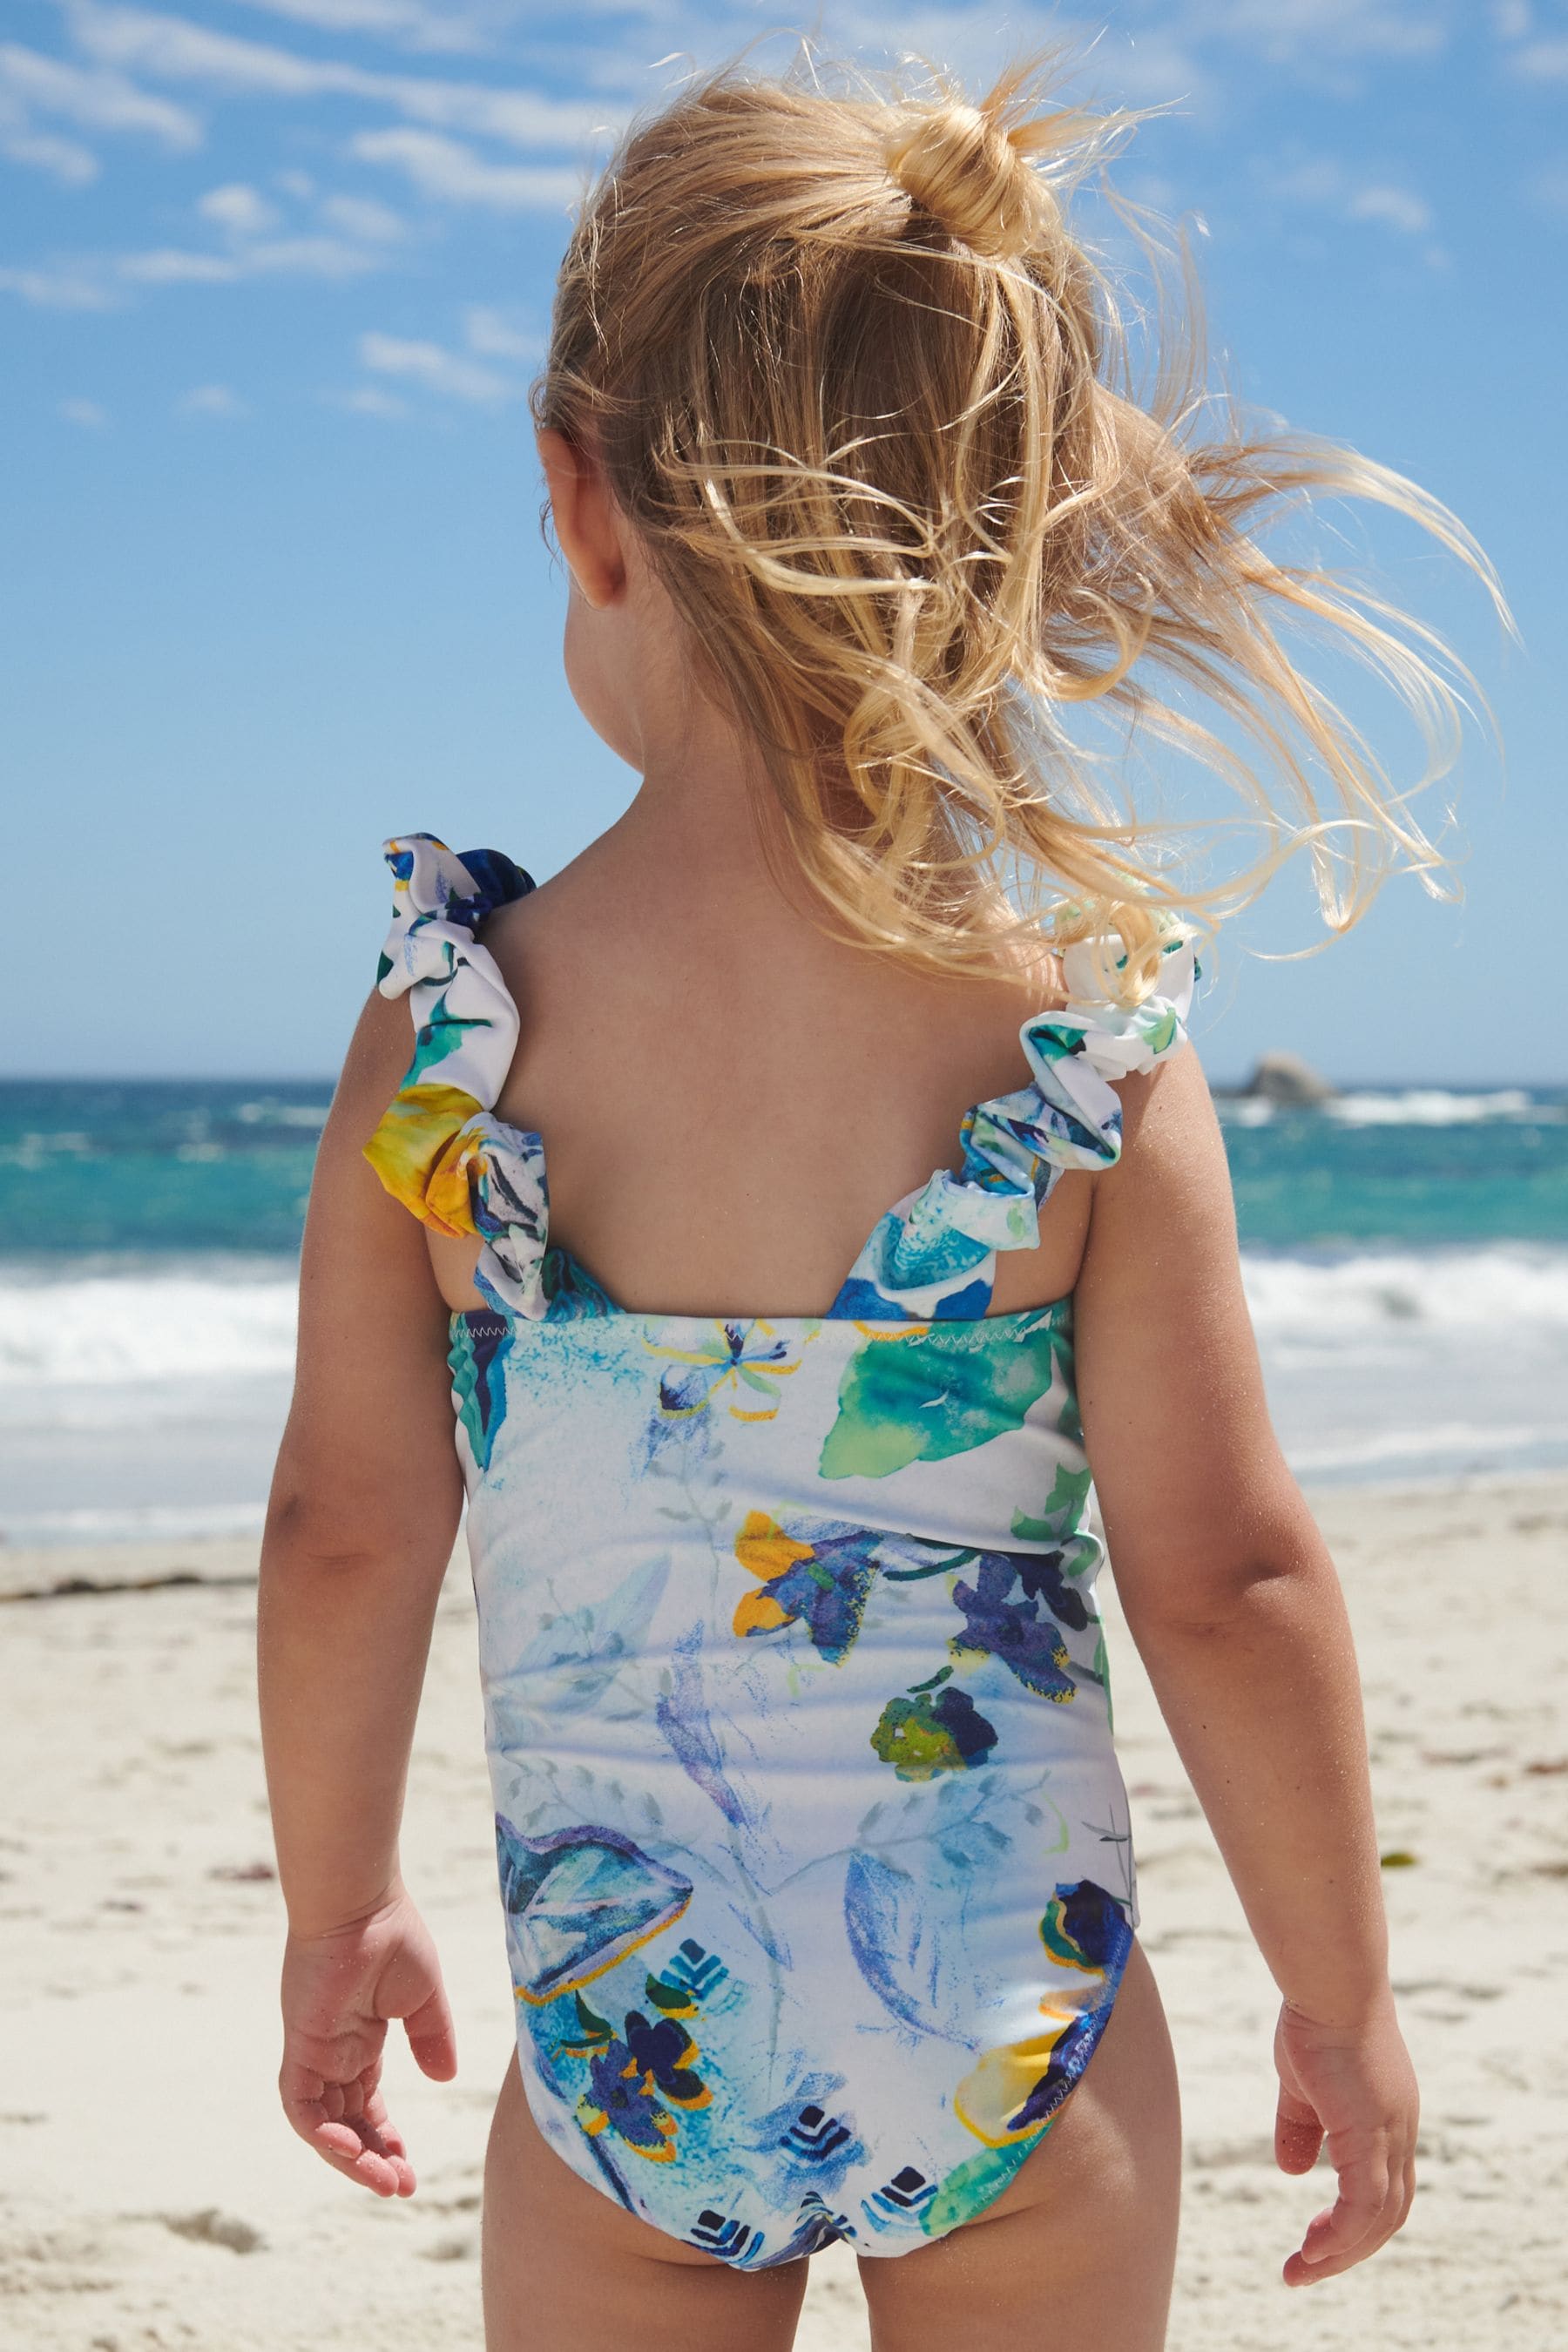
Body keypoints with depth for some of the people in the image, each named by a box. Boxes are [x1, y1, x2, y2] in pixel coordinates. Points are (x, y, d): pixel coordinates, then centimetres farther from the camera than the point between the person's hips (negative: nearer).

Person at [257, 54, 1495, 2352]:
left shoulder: (455, 1019, -12)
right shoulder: (1090, 1040, -14)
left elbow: (347, 1530, -6)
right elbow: (1227, 1576, -11)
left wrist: (338, 1904, 11)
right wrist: (1343, 1996, 3)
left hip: (627, 2053, 0)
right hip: (1019, 2035, 0)